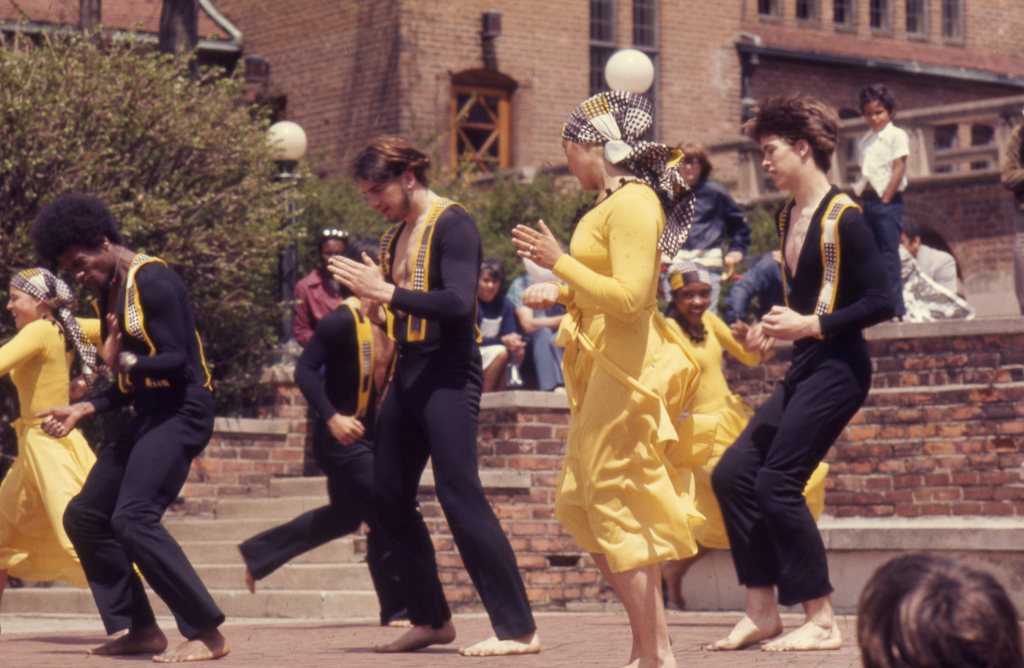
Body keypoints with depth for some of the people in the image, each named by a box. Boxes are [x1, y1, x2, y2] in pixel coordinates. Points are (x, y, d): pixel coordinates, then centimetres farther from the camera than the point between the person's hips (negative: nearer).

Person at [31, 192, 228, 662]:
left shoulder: (152, 282, -14)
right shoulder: (110, 293, 15)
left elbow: (177, 362, -20)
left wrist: (123, 362, -21)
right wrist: (82, 410, 12)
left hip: (181, 411, -10)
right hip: (149, 413, 10)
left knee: (133, 518, -23)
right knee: (84, 517, 9)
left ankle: (206, 633, -21)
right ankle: (140, 629, 12)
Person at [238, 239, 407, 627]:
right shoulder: (343, 320, -17)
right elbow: (305, 370, -22)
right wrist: (331, 418, -29)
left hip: (366, 433, 10)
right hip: (341, 436, -9)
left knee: (344, 517, 23)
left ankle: (257, 555, 37)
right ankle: (397, 609, 3)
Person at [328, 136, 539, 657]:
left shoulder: (452, 224, -10)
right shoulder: (396, 235, 15)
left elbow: (459, 302, -22)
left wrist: (386, 292, -23)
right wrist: (373, 302, 1)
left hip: (447, 373, -9)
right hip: (408, 372, 9)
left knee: (460, 496, -14)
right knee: (389, 499, 9)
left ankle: (518, 629, -13)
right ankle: (431, 619, 20)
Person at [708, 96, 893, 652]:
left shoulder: (842, 217, -12)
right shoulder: (788, 218, 14)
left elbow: (880, 302, -16)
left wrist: (810, 326, -19)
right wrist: (771, 330, 8)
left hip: (837, 367, -9)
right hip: (802, 369, 9)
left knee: (776, 482, -14)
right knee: (732, 474, 2)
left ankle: (821, 622, -7)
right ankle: (762, 611, 8)